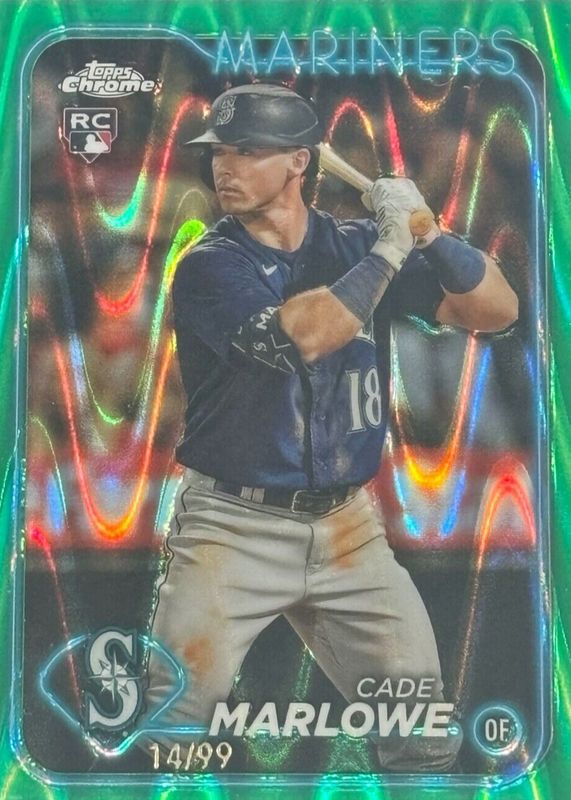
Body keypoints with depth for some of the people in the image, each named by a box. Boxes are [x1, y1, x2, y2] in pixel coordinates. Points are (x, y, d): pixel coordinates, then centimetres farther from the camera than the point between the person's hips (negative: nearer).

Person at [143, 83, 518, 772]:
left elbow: (497, 311, 0)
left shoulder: (359, 247, 5)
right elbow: (298, 336, -24)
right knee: (167, 724, -9)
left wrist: (428, 232, -14)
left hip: (347, 529, 3)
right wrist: (390, 249, -17)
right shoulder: (209, 266, -6)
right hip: (232, 529, -3)